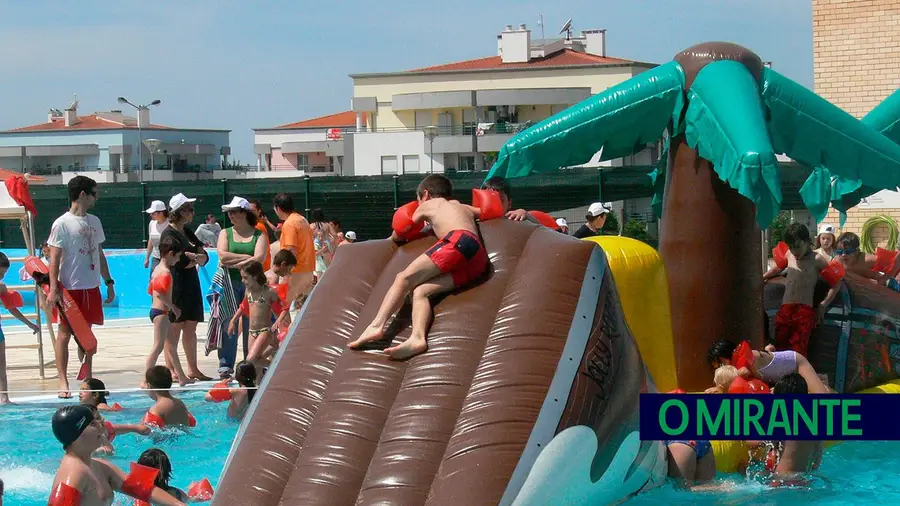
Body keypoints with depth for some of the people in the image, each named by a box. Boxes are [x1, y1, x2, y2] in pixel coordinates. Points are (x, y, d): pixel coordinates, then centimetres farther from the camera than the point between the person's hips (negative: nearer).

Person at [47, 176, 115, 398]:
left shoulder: (94, 222, 12)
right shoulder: (62, 224, -9)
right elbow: (54, 259, -12)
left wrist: (109, 282, 16)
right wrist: (53, 289, -19)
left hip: (91, 287, 6)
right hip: (70, 287, -6)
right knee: (65, 333, -1)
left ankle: (87, 378, 23)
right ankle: (63, 382, 2)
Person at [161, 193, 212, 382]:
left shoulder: (187, 232, 16)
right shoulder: (169, 234, -11)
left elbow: (204, 256, 10)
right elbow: (181, 260, -22)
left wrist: (192, 258, -12)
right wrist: (197, 257, -3)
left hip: (191, 284, 9)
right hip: (176, 286, -9)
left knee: (190, 328, 11)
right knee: (174, 329, -5)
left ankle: (193, 369, 17)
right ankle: (171, 371, -2)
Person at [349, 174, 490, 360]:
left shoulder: (427, 205, 26)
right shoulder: (464, 207, 41)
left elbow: (397, 235, 36)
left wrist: (392, 237, 59)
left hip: (458, 241, -6)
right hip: (479, 260, 6)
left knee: (404, 278, -7)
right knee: (421, 291, -1)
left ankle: (376, 326, -28)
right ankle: (416, 338, -29)